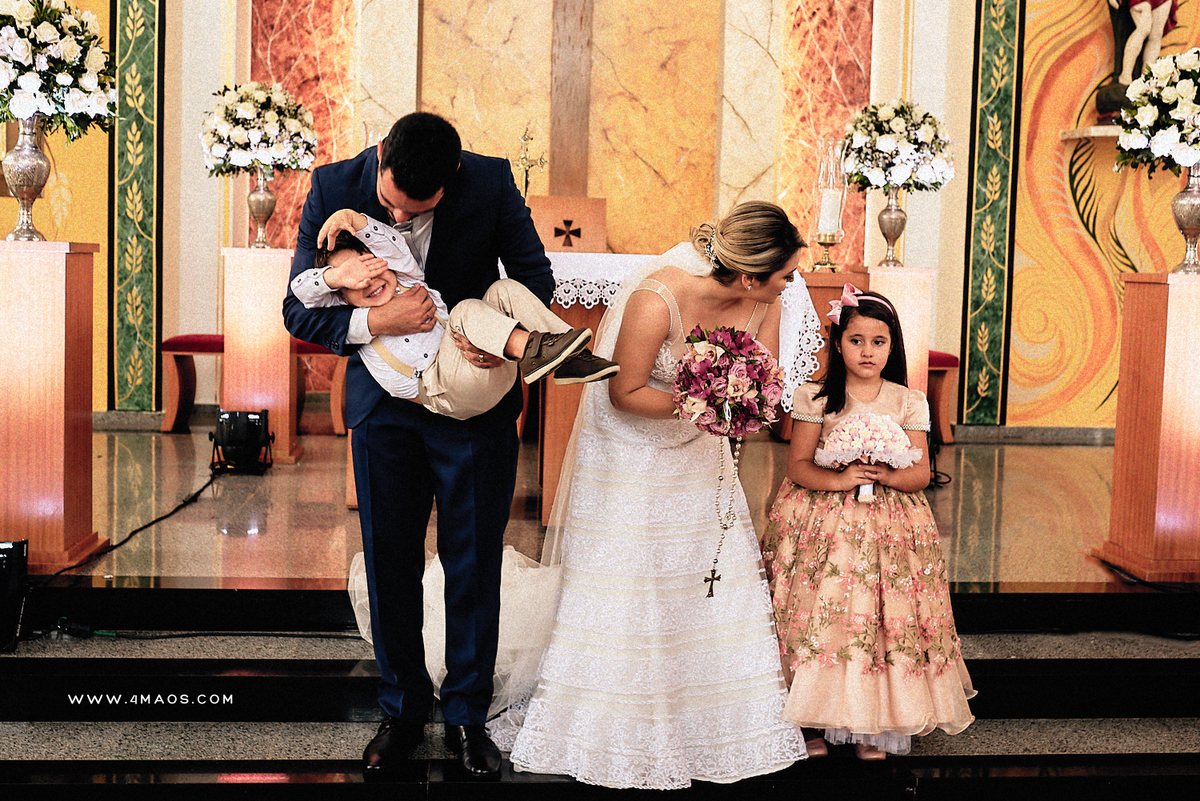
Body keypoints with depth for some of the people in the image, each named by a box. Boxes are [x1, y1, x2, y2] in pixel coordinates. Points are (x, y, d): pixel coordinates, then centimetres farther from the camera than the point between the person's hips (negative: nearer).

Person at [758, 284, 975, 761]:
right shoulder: (815, 398, 0)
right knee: (817, 616, -5)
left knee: (879, 620, -4)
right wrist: (838, 479, -21)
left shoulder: (909, 403, 3)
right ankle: (812, 721, 11)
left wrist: (887, 474, -19)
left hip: (887, 521, 1)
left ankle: (870, 727, 10)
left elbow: (921, 473, 1)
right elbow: (798, 465, -3)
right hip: (822, 520, -1)